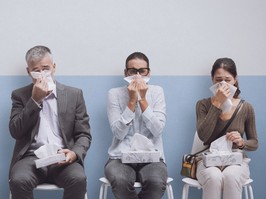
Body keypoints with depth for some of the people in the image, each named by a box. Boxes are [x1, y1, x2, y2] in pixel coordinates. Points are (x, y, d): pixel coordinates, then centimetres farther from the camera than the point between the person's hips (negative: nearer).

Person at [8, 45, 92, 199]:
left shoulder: (74, 94, 11)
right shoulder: (20, 95, 11)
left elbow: (84, 134, 9)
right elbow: (15, 132, -2)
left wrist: (75, 153, -14)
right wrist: (35, 100, -9)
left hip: (62, 158, 0)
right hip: (31, 158, 0)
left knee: (78, 179, -32)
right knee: (18, 180, -33)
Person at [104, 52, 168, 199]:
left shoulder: (157, 92, 5)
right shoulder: (114, 94, 2)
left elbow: (157, 130, -8)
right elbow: (119, 133, -8)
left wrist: (142, 99, -11)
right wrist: (132, 100, -12)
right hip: (121, 158, 0)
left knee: (156, 182, -34)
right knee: (120, 181, -35)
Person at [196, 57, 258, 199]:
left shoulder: (246, 108, 4)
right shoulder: (203, 105, 1)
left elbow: (254, 143, 11)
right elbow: (203, 136, -16)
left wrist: (242, 142, -14)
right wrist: (217, 103, -19)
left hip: (236, 160, 1)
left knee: (231, 177, -37)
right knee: (214, 178, -37)